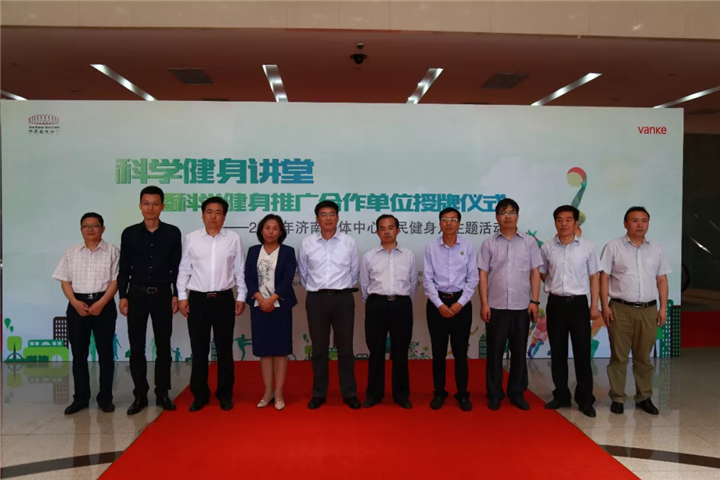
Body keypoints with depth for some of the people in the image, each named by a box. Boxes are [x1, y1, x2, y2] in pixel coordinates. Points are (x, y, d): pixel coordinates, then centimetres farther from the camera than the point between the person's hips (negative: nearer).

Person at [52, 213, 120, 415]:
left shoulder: (112, 251, 1)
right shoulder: (72, 252, 9)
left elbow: (115, 280, -4)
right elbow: (65, 281, 6)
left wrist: (101, 303, -15)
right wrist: (75, 302, -9)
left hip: (104, 305, -2)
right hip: (77, 305, 2)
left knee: (105, 353, 2)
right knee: (79, 353, 6)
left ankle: (105, 397, 12)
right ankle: (80, 398, 16)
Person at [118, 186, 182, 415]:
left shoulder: (172, 233, 0)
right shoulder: (130, 233, 1)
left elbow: (177, 267, 2)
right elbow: (124, 268, 3)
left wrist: (176, 295, -2)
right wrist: (123, 296, -3)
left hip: (162, 294, 0)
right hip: (137, 294, 1)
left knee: (163, 345, 7)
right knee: (136, 347, 5)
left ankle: (162, 393, 19)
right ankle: (140, 395, 16)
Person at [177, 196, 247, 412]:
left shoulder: (233, 239, 1)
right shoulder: (191, 238, 2)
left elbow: (239, 271, 3)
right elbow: (184, 270, 5)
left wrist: (241, 297, 0)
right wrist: (182, 297, -1)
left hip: (224, 299, 0)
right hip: (197, 299, 1)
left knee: (224, 349, 8)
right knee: (199, 349, 7)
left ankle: (225, 394, 20)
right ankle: (200, 395, 20)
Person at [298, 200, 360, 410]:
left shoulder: (349, 242, 1)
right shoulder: (306, 243, 2)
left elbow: (354, 271, 10)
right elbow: (303, 273, 13)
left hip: (343, 298, 0)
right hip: (316, 299, 1)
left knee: (345, 348, 6)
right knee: (319, 349, 9)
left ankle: (349, 393, 18)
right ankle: (319, 394, 20)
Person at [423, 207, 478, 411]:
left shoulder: (467, 246, -1)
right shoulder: (431, 247, -2)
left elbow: (472, 278, -1)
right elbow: (427, 279, -3)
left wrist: (460, 303, -9)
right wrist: (439, 304, -11)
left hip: (461, 302, 0)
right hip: (437, 302, 0)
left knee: (460, 351, 6)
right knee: (438, 351, 7)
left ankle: (462, 394, 19)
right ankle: (439, 393, 21)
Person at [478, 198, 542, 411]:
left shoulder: (529, 242, 5)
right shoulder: (489, 244, 2)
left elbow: (535, 273, 5)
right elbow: (483, 275, 0)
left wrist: (534, 301, -2)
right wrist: (484, 304, -5)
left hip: (522, 306, 1)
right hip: (496, 306, -1)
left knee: (519, 352, 8)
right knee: (495, 352, 5)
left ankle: (517, 393, 21)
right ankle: (494, 394, 16)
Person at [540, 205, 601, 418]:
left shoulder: (587, 247, -1)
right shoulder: (547, 248, 1)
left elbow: (594, 277, 3)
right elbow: (542, 273, 14)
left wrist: (594, 305, 0)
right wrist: (556, 286, 5)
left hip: (579, 303, -1)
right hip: (556, 304, 1)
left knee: (582, 353, 2)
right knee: (557, 353, 8)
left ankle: (585, 399, 12)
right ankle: (561, 396, 20)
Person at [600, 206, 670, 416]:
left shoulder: (656, 249, 10)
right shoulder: (613, 247, -1)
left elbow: (662, 280, 12)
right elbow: (604, 278, -2)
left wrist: (663, 308, 5)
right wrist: (605, 306, -9)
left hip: (648, 310, 3)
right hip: (621, 309, -3)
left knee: (643, 357, 11)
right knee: (619, 356, 4)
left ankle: (644, 397, 23)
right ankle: (617, 398, 13)